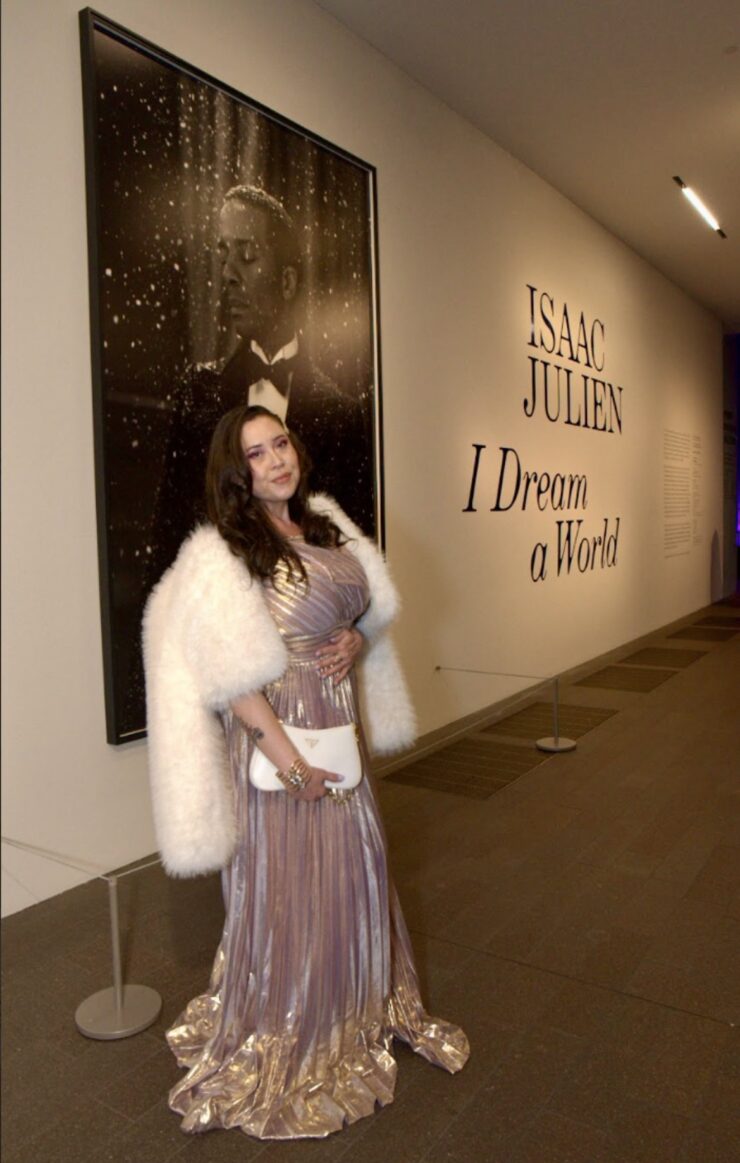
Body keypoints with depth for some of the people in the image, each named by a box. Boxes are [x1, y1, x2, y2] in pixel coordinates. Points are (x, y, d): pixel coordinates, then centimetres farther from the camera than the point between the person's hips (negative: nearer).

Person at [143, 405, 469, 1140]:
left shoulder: (327, 526, 5)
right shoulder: (219, 556, -16)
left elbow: (376, 610, 15)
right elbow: (234, 678, -19)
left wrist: (357, 641, -6)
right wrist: (290, 761, -20)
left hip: (342, 728, 7)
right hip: (275, 737, -7)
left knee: (353, 875, 21)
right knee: (284, 891, 9)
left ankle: (361, 1012, 46)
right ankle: (275, 1050, 35)